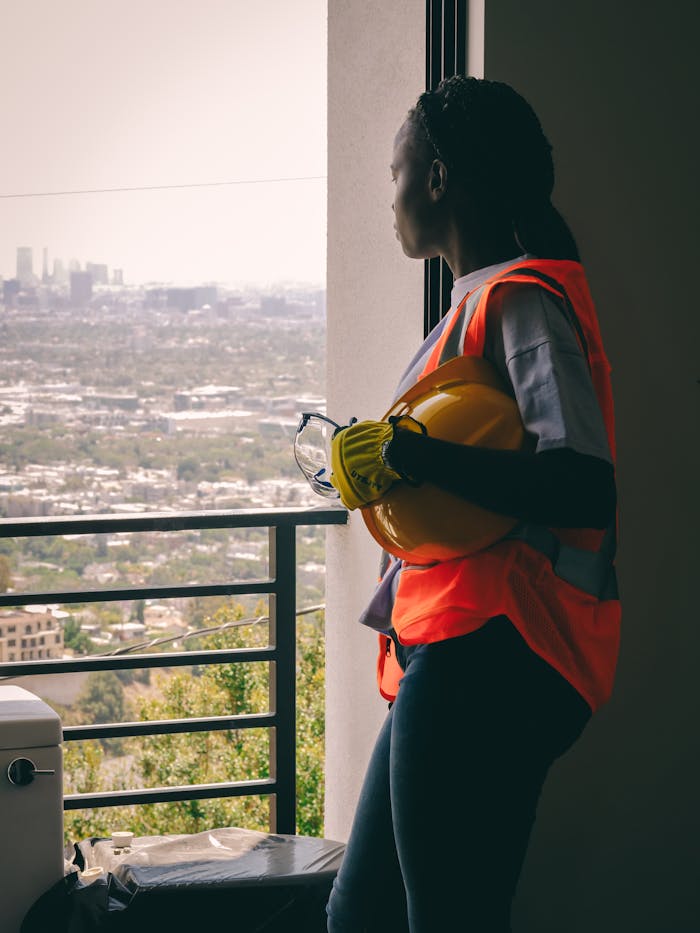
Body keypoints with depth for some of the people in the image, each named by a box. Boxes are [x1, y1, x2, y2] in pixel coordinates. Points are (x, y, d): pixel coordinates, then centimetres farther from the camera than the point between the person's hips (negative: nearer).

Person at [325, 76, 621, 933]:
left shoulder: (521, 300, -11)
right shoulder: (481, 300, 21)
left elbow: (582, 487, -24)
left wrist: (407, 453, -22)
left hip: (485, 667, -11)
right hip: (453, 662, 11)